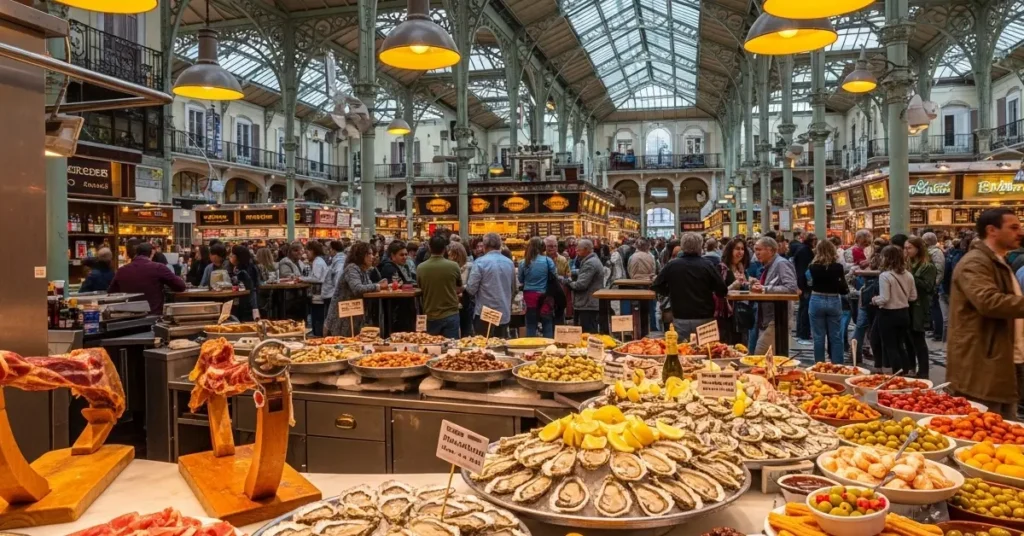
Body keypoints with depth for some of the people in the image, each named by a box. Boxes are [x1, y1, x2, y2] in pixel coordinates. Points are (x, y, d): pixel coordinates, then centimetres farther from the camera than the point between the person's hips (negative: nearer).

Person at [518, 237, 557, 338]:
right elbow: (554, 277, 1)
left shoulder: (523, 262, -5)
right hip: (544, 296, -1)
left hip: (529, 295, 1)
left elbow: (521, 280, 6)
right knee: (547, 324, 9)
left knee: (531, 325, 9)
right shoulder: (548, 260, -8)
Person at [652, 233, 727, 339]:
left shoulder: (671, 265, -3)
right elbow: (722, 291, -5)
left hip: (680, 319, 1)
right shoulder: (707, 265, -5)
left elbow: (656, 287, 5)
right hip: (704, 319, 0)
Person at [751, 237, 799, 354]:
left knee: (760, 356, -12)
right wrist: (758, 288, 1)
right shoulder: (767, 266, 16)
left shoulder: (781, 264, -12)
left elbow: (791, 288, -24)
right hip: (766, 319, 10)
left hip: (776, 320, -9)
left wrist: (765, 289, -21)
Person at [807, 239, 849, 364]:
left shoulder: (813, 267, -6)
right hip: (834, 302, 0)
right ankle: (838, 366, 12)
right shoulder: (838, 267, -6)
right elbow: (843, 289, -3)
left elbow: (809, 285, 2)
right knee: (836, 337, 9)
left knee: (818, 337, 7)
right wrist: (847, 289, 17)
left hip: (817, 301, 0)